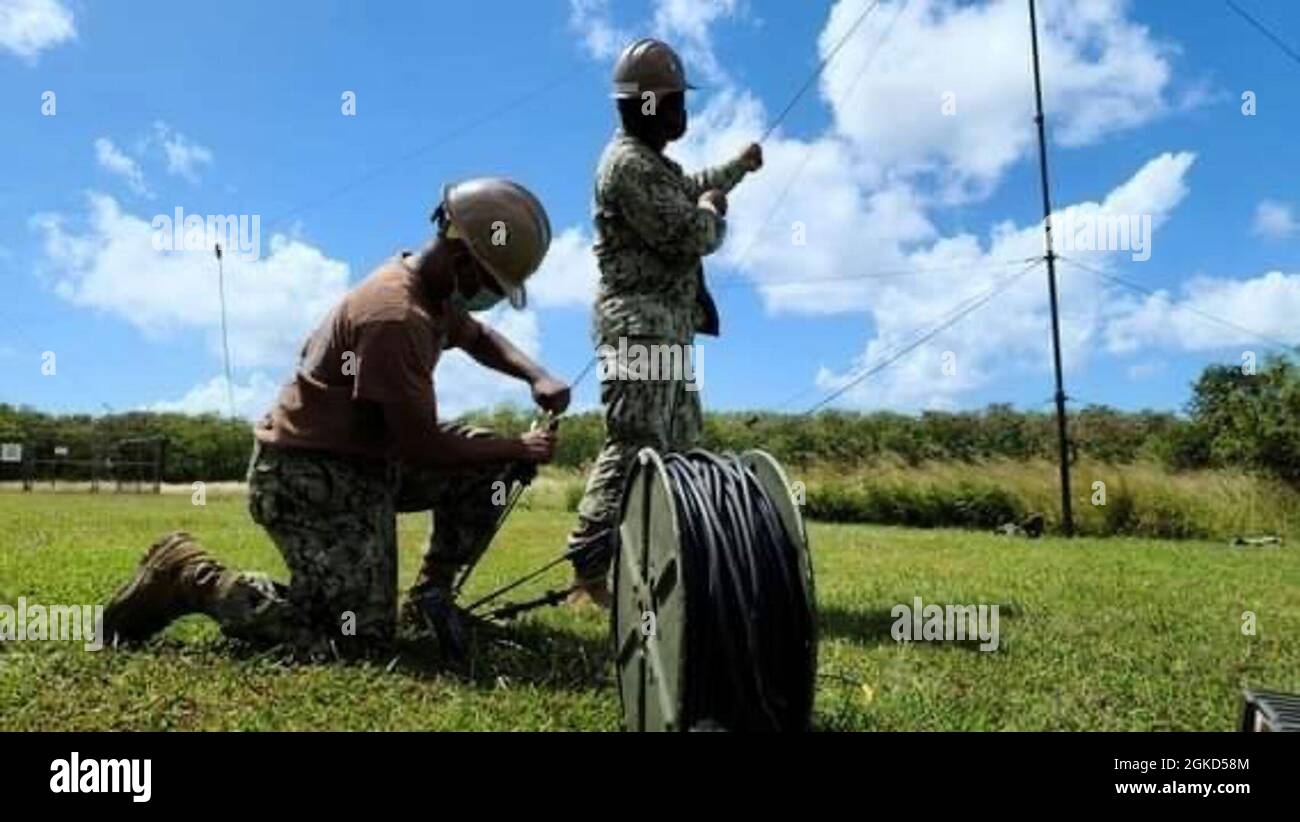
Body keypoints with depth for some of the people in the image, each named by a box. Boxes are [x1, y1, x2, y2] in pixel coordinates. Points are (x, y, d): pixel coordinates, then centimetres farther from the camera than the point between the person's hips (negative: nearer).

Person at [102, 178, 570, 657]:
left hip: (367, 461, 10)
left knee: (490, 464, 5)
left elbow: (480, 338, 25)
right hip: (307, 477, -10)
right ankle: (191, 576, -1)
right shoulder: (395, 316, -26)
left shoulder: (433, 293, 4)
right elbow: (421, 448, -24)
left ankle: (430, 600, 15)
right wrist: (519, 449, -12)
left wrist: (536, 376, 4)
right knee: (360, 641, -13)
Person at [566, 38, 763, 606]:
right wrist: (711, 209, 1)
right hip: (640, 324, -11)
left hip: (666, 327, 11)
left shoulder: (651, 161, 19)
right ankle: (589, 569, -13)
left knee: (678, 445, 14)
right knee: (632, 447, -15)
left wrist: (738, 166, 49)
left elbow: (692, 190, 41)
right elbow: (690, 235, -20)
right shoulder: (629, 164, -14)